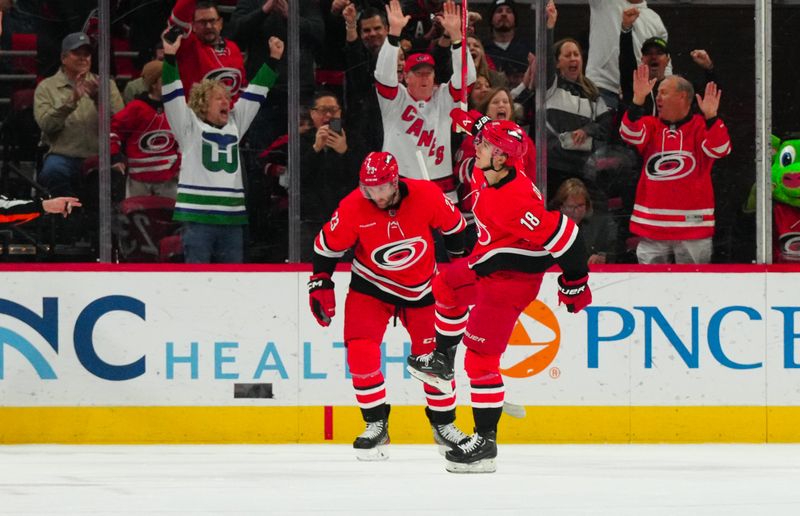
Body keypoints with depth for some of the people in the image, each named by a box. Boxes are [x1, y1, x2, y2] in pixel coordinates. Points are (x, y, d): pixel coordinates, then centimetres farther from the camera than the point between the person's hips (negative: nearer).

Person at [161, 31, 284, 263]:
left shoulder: (234, 126, 17)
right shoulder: (190, 127, 3)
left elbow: (254, 95, 21)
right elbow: (173, 97, -7)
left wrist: (273, 59, 20)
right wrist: (170, 58, -18)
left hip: (232, 218, 6)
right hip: (197, 219, -5)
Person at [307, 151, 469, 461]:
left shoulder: (427, 195, -22)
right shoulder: (353, 207, -22)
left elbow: (453, 225, -3)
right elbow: (327, 245, -8)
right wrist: (320, 284, -11)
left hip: (421, 287, 1)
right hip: (371, 285, -1)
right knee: (361, 351, -18)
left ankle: (444, 424, 21)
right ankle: (376, 424, -6)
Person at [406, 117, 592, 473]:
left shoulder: (514, 200, -35)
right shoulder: (483, 177, -6)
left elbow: (562, 236, -32)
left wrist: (574, 283, -22)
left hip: (511, 278, -10)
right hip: (488, 263, 10)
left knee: (481, 356, -8)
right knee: (446, 287, 33)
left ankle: (485, 444, -3)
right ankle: (442, 362, 51)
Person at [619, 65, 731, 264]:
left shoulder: (701, 126, 2)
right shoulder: (651, 125, 10)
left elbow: (719, 149, -14)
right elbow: (631, 135, -9)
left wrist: (710, 117, -28)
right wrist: (638, 100, -20)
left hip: (693, 226, -3)